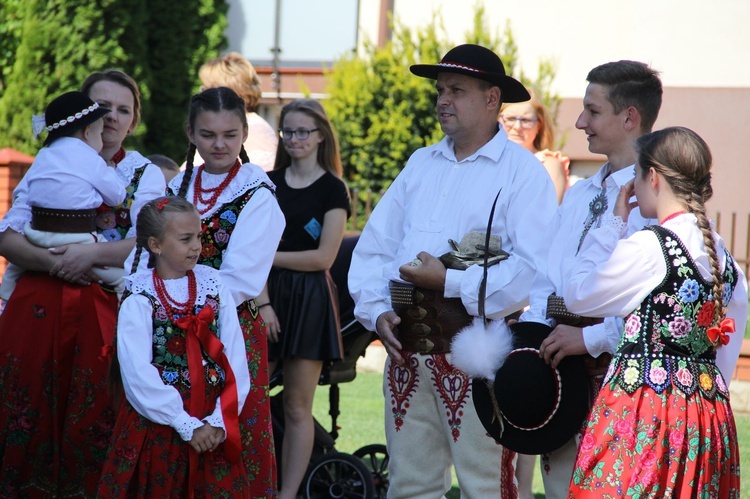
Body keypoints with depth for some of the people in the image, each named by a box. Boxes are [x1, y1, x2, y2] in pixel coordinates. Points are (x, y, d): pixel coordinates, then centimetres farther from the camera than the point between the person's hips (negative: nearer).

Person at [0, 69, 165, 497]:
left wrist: (90, 255, -19)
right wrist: (52, 261, -15)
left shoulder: (145, 175, 9)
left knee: (93, 426, -3)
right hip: (36, 311, 2)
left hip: (104, 312, -2)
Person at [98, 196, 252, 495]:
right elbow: (138, 373, -14)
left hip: (213, 429, 3)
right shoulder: (139, 299, -7)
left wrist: (219, 420, -10)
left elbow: (235, 358, -1)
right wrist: (186, 425, -15)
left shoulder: (213, 286, 3)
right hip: (157, 425, -3)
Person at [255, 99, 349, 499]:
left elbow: (323, 257, -6)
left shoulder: (332, 189, 1)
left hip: (309, 299, -3)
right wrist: (262, 301, -11)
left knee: (297, 407, -1)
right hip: (265, 292, 3)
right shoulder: (268, 183, 10)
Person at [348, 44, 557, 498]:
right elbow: (374, 247, 15)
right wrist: (377, 310, -1)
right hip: (408, 348, 6)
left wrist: (450, 282, -16)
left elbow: (534, 268, -16)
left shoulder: (523, 171, -4)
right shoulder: (421, 164, 17)